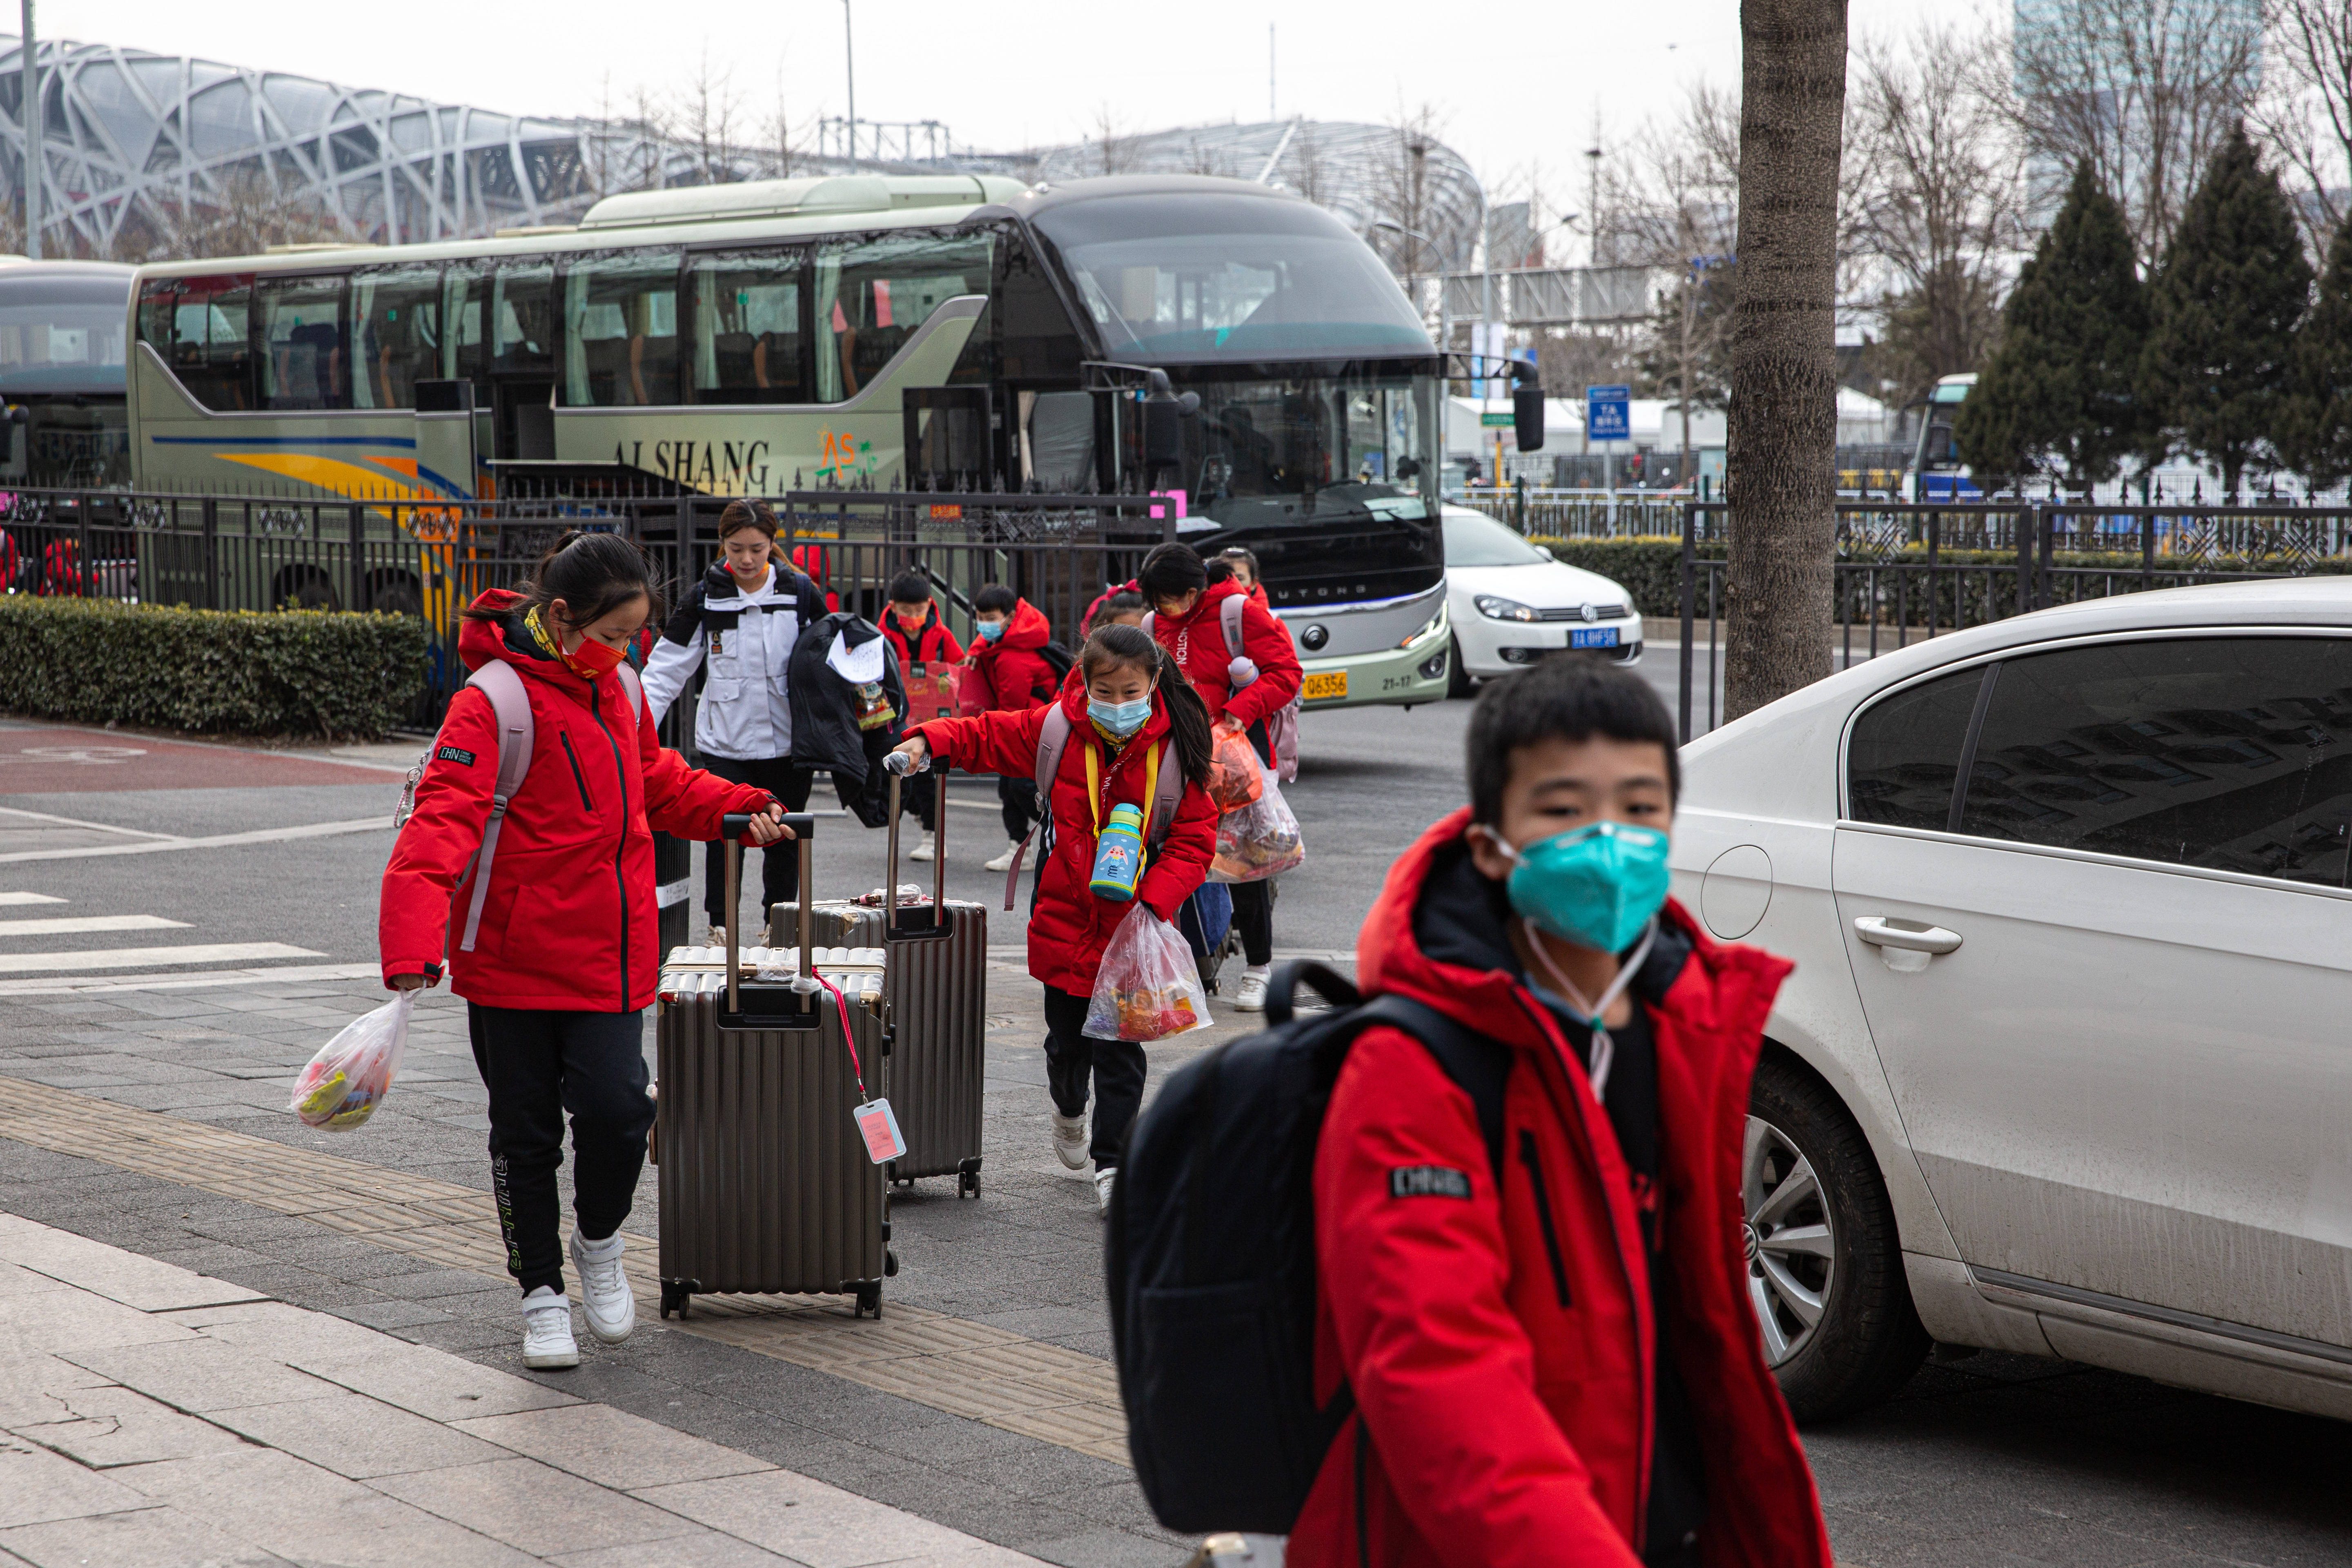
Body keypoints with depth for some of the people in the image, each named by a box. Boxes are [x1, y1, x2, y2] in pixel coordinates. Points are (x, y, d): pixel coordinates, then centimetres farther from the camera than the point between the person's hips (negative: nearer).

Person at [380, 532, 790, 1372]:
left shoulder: (616, 689, 7)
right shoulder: (496, 702, -16)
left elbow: (656, 782, 25)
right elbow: (443, 820, -26)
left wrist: (741, 808, 9)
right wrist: (415, 947, -38)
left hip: (609, 952, 4)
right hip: (511, 959, -4)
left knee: (616, 1106, -12)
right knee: (526, 1133, 6)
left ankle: (599, 1240, 17)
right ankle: (542, 1292, 24)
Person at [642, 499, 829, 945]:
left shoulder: (801, 594, 2)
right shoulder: (705, 599, 0)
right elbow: (665, 670, 1)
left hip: (787, 742, 1)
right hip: (724, 743, -1)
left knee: (784, 840, 9)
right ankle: (720, 927, 6)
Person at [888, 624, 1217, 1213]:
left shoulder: (1176, 749, -9)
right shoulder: (1055, 729, -4)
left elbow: (1193, 839, -7)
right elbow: (986, 736, 7)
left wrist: (1155, 903, -20)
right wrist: (929, 741, -12)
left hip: (1132, 927, -2)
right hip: (1066, 917, 2)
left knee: (1119, 1048, -3)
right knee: (1068, 1036, 15)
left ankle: (1113, 1165, 5)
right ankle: (1069, 1108, 46)